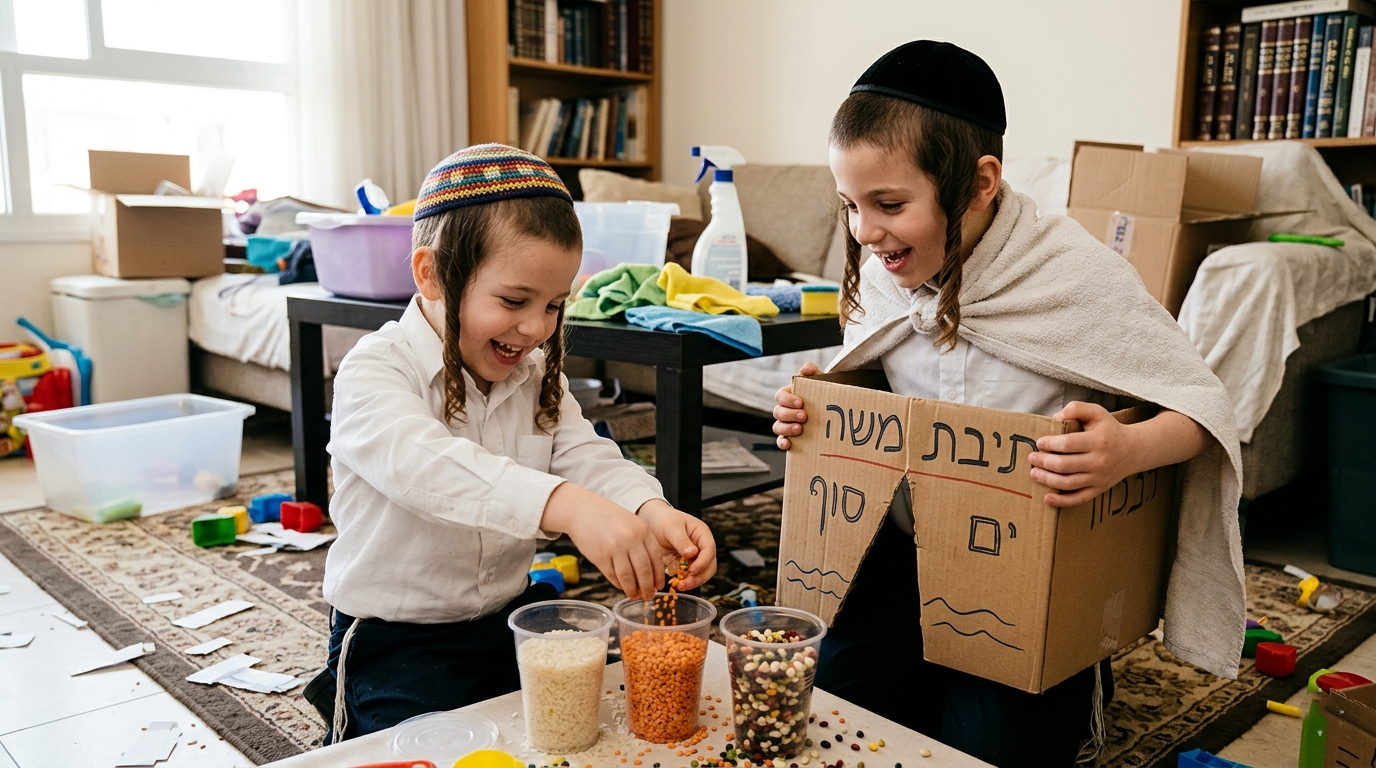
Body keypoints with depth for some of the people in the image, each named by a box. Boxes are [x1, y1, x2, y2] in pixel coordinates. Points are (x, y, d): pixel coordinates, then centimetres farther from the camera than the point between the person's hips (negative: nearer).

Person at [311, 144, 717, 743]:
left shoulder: (535, 374, 5)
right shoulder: (373, 372, -18)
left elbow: (585, 456, -9)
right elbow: (424, 463, -38)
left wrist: (652, 511, -34)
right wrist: (564, 505, -55)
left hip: (514, 616, 5)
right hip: (399, 643, -5)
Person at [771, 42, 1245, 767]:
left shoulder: (1073, 271, -20)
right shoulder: (878, 277, -6)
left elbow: (1203, 399, -15)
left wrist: (1127, 450, -37)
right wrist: (811, 413, -12)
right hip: (907, 551, 4)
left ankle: (1078, 688, 22)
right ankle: (936, 677, 24)